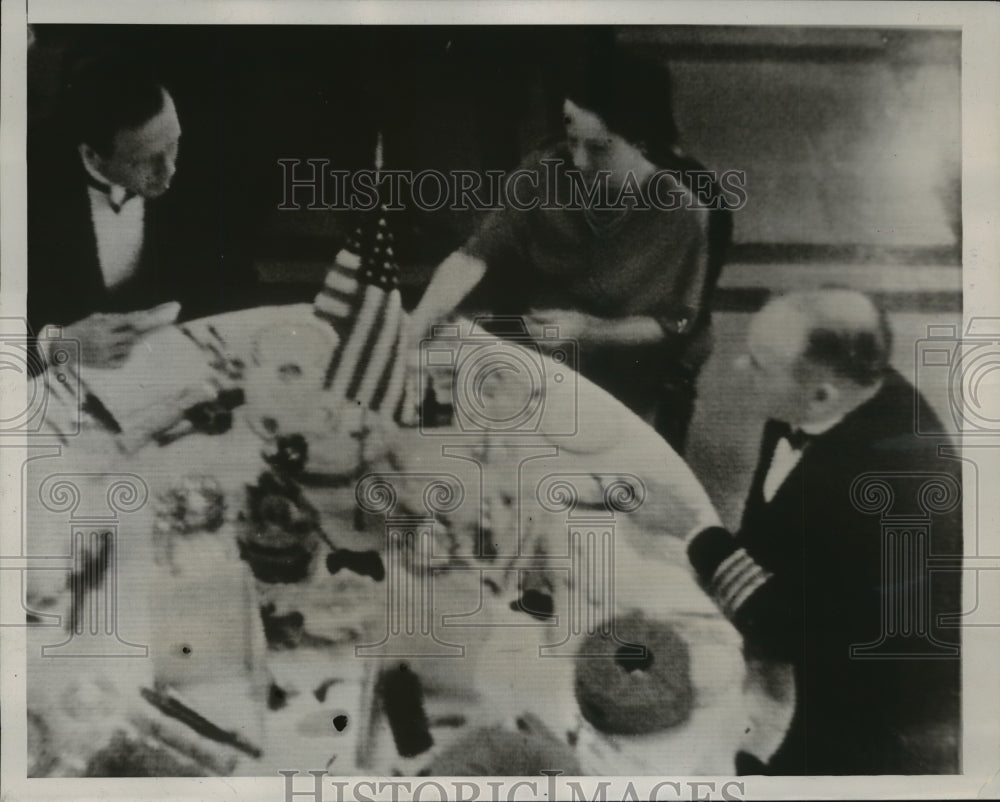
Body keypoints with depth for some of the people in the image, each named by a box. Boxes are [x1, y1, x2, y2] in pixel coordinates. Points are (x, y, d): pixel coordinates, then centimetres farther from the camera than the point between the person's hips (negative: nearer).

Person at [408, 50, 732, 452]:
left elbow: (675, 325, -15)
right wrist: (414, 326, -37)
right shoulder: (548, 172, -18)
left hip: (638, 384, -2)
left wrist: (588, 329, -29)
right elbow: (476, 254, -22)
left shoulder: (685, 212, -24)